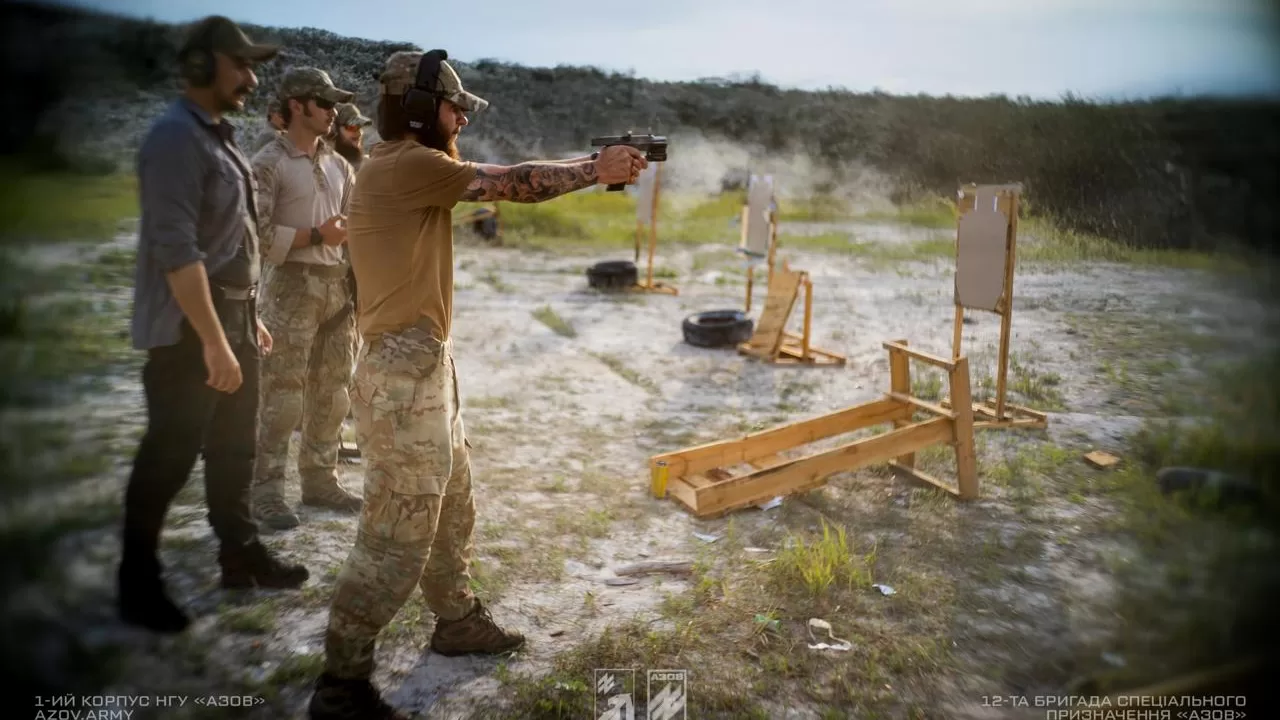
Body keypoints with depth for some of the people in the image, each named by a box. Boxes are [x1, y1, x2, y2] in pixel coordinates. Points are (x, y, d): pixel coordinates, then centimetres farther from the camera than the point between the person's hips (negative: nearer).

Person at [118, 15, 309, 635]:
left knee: (234, 448, 17)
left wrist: (249, 320, 19)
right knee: (168, 459, 0)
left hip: (231, 321, 9)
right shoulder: (176, 137, -16)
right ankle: (138, 586, 15)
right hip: (188, 332, -9)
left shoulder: (220, 136, 14)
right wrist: (214, 342, -25)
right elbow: (176, 250, -24)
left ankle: (240, 555, 31)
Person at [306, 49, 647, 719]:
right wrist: (597, 169, -2)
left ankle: (457, 621, 41)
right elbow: (514, 183, -14)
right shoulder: (405, 165, -16)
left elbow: (497, 184, 14)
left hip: (426, 368, 10)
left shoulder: (412, 168, 14)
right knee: (397, 540, -2)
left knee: (452, 511, 23)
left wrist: (589, 165, 8)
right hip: (403, 377, -10)